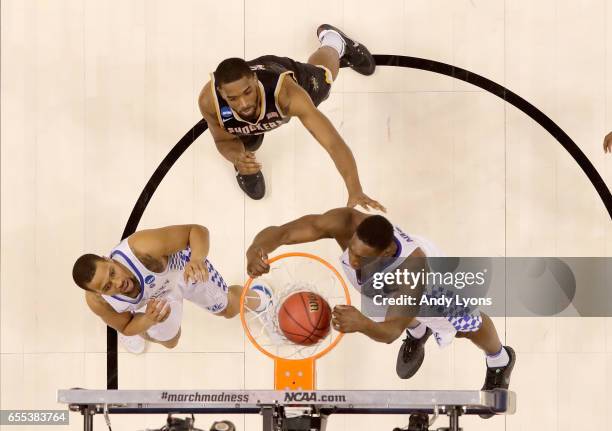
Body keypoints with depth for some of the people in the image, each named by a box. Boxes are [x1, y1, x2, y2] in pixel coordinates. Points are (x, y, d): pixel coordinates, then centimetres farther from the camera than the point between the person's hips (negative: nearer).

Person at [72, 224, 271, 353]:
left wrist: (197, 259, -61)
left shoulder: (144, 248, -50)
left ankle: (251, 296, 57)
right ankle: (143, 334, 60)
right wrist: (148, 321, -38)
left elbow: (197, 230, -39)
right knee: (169, 341, 24)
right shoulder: (98, 302, -36)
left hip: (182, 266, -2)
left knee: (230, 309, 20)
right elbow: (126, 328, -15)